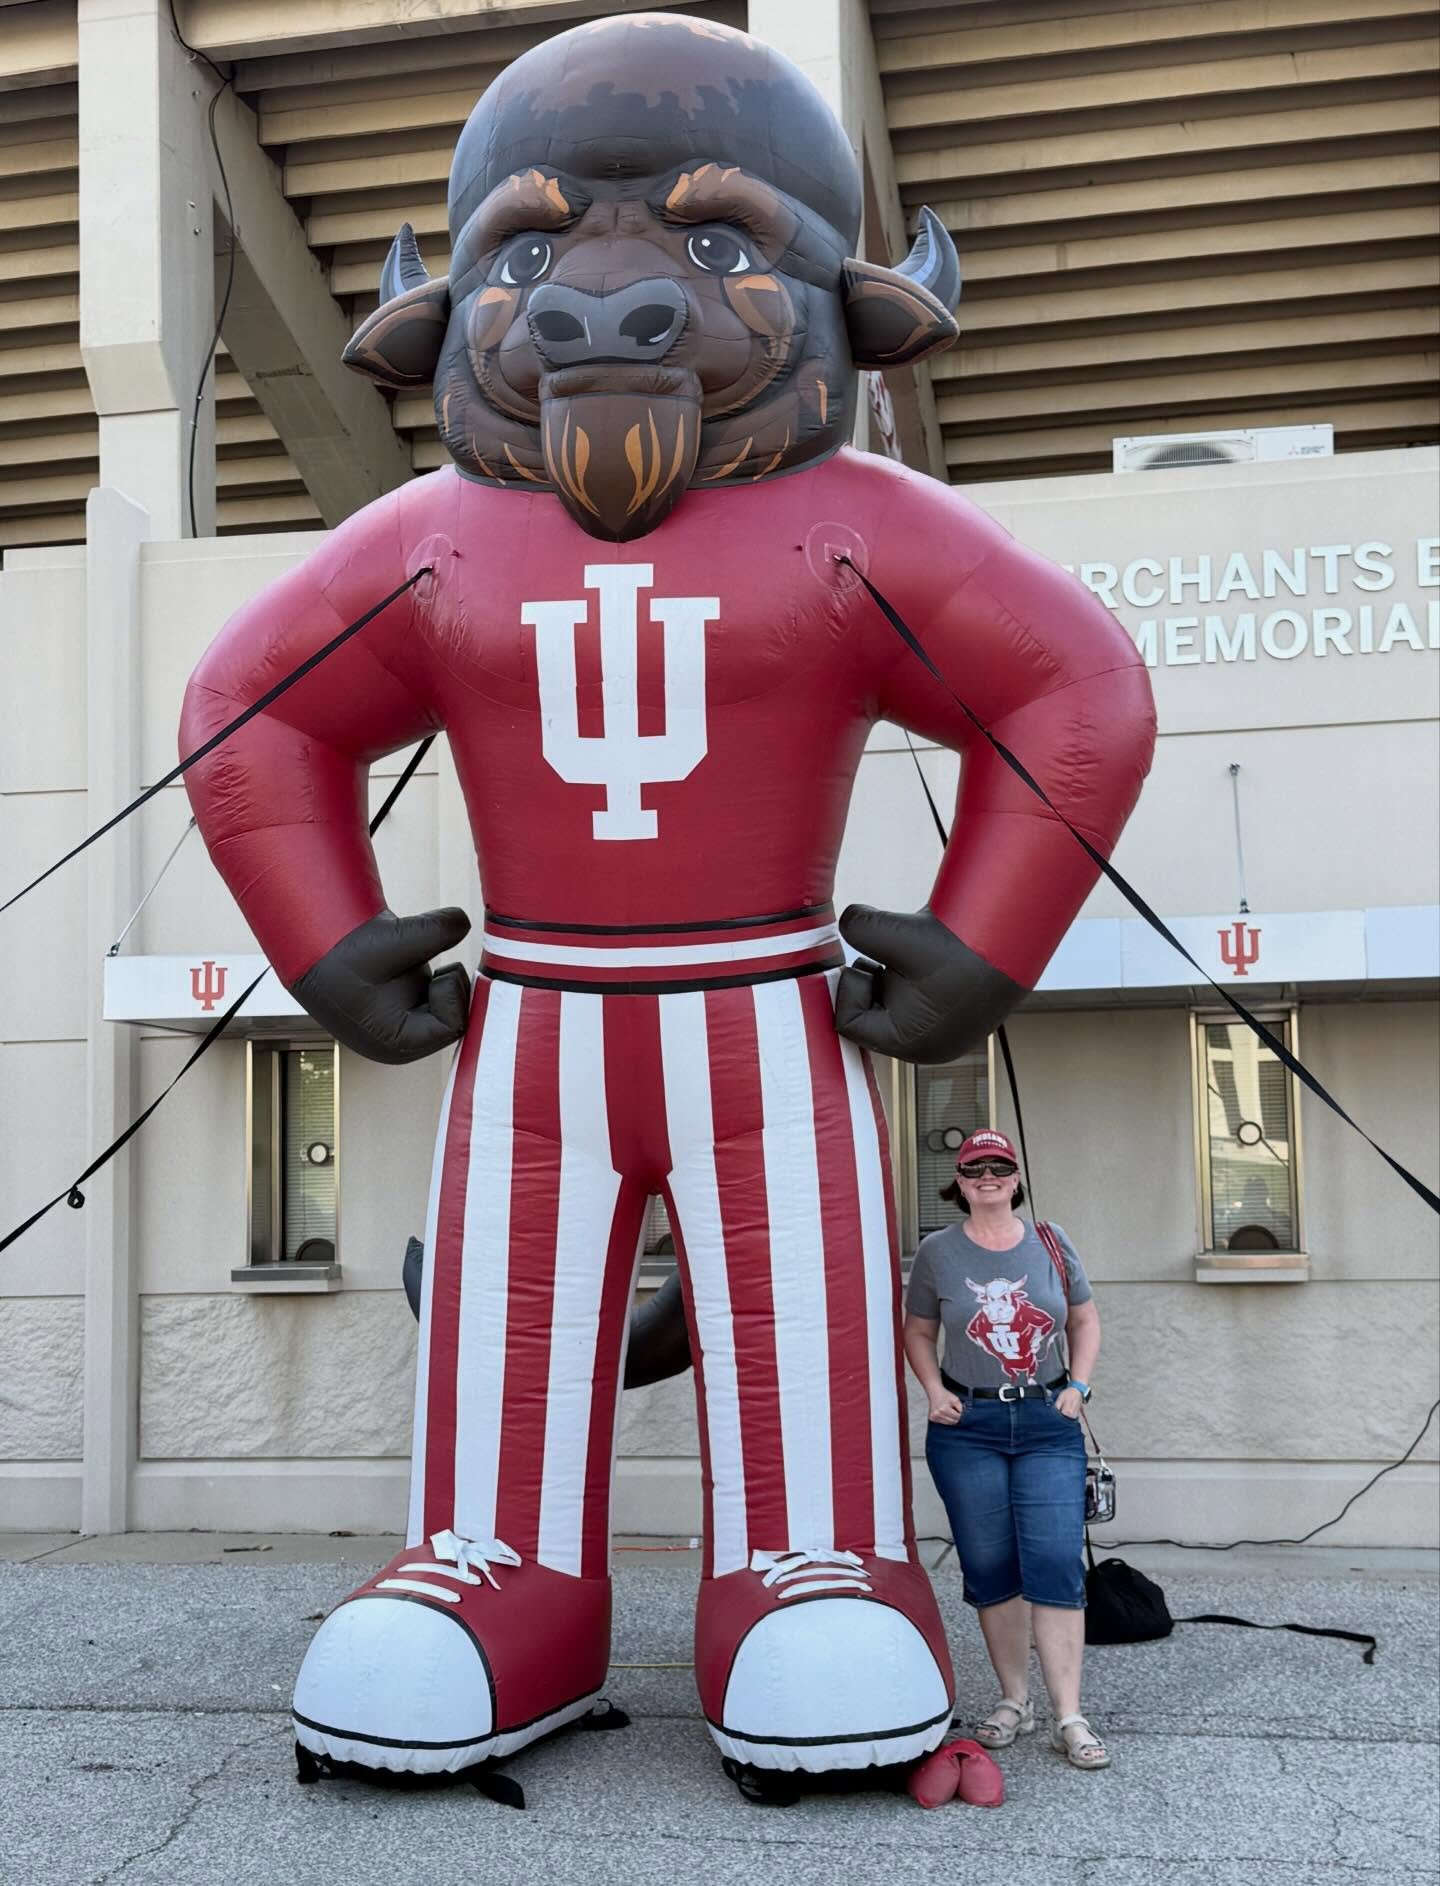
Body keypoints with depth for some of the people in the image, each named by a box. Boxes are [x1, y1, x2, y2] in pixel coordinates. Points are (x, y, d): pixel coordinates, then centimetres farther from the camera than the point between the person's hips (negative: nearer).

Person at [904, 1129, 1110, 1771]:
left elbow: (1085, 1320, 15)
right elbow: (918, 1331, 12)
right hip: (967, 1428, 0)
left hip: (1048, 1424, 0)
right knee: (990, 1570, 6)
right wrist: (934, 1391, -2)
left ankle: (1069, 1718, -1)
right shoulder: (938, 1252, 1)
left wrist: (1077, 1386, 2)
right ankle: (1014, 1700, 22)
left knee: (1056, 1565, -7)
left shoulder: (1051, 1242, 4)